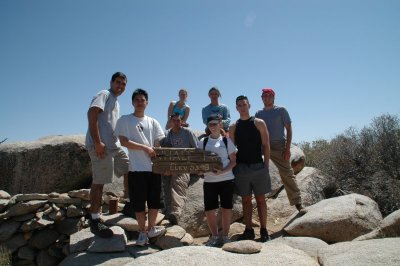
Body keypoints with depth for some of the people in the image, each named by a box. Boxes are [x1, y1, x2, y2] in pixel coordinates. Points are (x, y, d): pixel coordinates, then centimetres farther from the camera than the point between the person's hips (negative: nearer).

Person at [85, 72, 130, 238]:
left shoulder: (116, 101, 25)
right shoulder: (104, 95, -3)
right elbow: (91, 114, -17)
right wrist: (97, 142, -23)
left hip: (114, 146, 9)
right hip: (101, 146, -9)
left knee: (129, 171, 12)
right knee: (99, 182, -6)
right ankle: (94, 220, 2)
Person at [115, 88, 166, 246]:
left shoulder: (153, 122, 13)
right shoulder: (125, 120, 2)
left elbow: (159, 145, 10)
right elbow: (124, 141, -9)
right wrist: (145, 147, -13)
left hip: (154, 167, 4)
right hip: (136, 168, -4)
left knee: (155, 200, 9)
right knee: (138, 202, 3)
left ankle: (151, 229, 27)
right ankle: (142, 232, 20)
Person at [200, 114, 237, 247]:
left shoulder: (226, 140, 2)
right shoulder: (203, 142, 7)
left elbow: (233, 160, 1)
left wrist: (223, 171, -15)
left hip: (227, 179, -1)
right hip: (209, 180, 2)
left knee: (226, 208, 6)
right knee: (209, 209, 2)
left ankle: (225, 236, 22)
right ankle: (214, 236, 22)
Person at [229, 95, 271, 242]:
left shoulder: (259, 123, 2)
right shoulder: (233, 127, 8)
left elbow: (266, 145, 0)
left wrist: (266, 165, -7)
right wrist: (233, 166, -2)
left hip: (258, 167, -2)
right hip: (241, 168, 2)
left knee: (260, 199, 5)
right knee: (246, 200, 9)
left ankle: (263, 230, 15)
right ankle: (248, 230, 18)